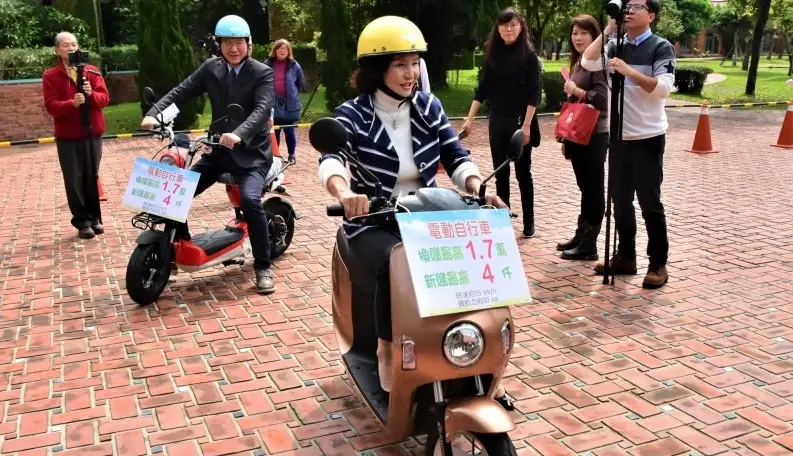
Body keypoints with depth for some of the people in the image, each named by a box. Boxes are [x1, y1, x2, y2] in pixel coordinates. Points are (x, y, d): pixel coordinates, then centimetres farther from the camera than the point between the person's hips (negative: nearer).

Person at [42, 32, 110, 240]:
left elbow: (105, 98, -1)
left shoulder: (92, 71, 6)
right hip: (67, 136, -2)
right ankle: (82, 221, 7)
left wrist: (91, 94, -22)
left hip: (92, 133, 2)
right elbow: (51, 106, -10)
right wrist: (72, 103, -28)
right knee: (74, 180, 0)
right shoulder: (50, 76, -2)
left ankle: (94, 218, 21)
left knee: (92, 177, 10)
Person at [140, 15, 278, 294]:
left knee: (250, 200, -28)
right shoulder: (211, 68, 4)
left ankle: (263, 266, -12)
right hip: (217, 150, 5)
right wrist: (154, 114, -19)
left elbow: (262, 109, -24)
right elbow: (181, 92, -1)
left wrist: (239, 134, -42)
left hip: (251, 152, -5)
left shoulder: (263, 73, -9)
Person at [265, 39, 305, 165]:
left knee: (289, 131, 4)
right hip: (273, 103, 1)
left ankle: (291, 155, 16)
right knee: (274, 131, 11)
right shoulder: (268, 64, -2)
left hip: (289, 104, -1)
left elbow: (301, 83, 11)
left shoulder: (294, 65, -2)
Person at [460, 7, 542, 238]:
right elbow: (483, 88, 9)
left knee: (523, 172, 3)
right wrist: (470, 118, 3)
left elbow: (534, 93, -10)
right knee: (500, 173, 8)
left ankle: (528, 222, 14)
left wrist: (526, 125, -17)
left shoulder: (529, 55, -6)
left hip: (520, 121, -4)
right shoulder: (492, 55, 5)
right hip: (497, 121, 4)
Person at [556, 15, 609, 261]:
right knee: (584, 189, 15)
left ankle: (589, 245, 3)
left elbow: (600, 98, -22)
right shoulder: (577, 63, 16)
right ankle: (581, 236, 24)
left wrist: (574, 90, -11)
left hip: (594, 137, -8)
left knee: (593, 190, -2)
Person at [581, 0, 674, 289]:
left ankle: (658, 265, 8)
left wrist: (629, 71, -28)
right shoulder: (616, 46, 10)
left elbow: (664, 88, -18)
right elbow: (588, 63, -6)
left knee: (649, 202, -2)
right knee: (620, 201, 10)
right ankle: (625, 257, 22)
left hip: (647, 139, -5)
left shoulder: (661, 47, -6)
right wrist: (608, 30, -7)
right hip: (619, 137, 5)